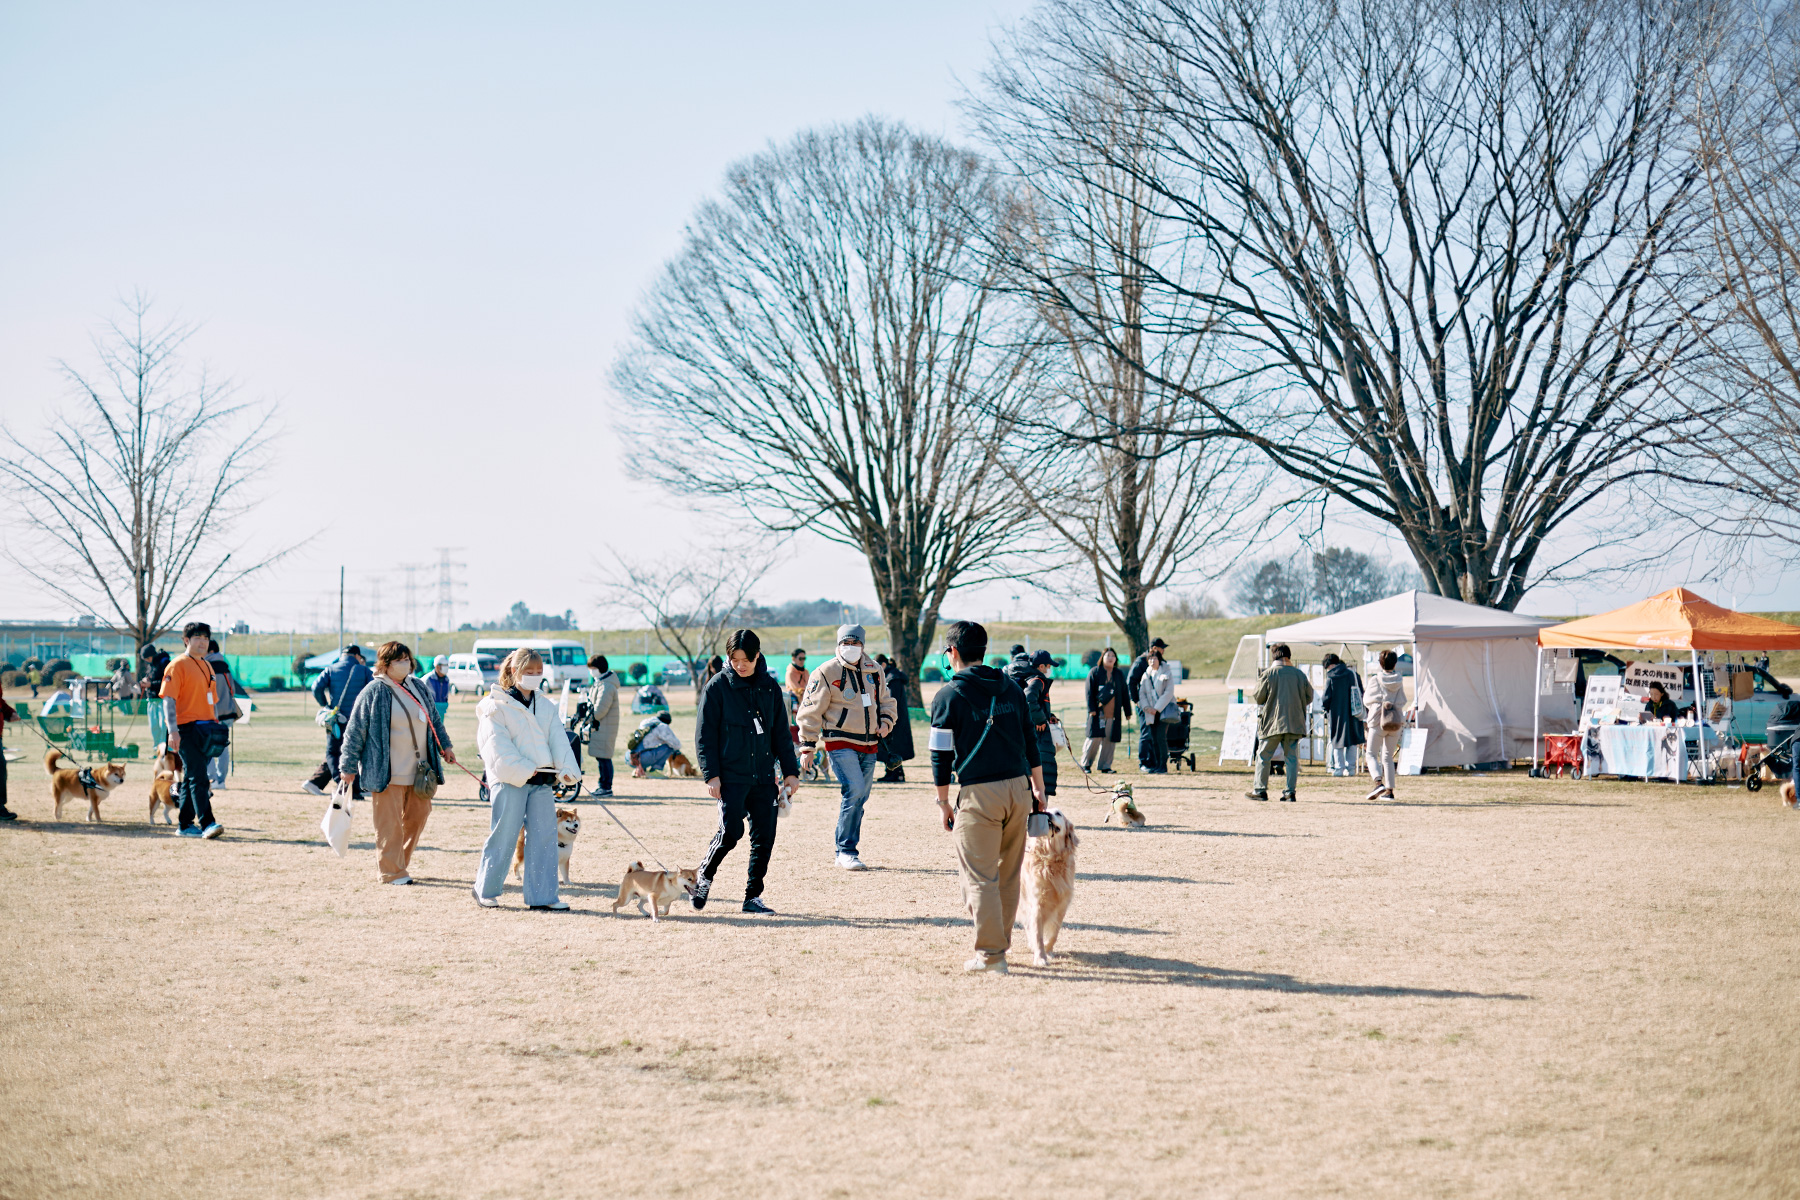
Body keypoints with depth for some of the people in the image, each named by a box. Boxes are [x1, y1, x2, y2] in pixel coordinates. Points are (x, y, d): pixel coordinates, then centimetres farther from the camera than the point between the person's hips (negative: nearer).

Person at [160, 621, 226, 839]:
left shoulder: (207, 667, 18)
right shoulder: (178, 666, -6)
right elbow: (168, 699, -13)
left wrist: (216, 727, 19)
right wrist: (173, 731, -21)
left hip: (206, 728, 8)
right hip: (187, 728, -8)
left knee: (190, 777, 12)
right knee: (198, 777, -13)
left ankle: (185, 825, 16)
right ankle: (206, 823, -18)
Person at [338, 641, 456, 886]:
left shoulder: (419, 688, 11)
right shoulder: (373, 693, -8)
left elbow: (435, 720, 25)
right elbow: (355, 732, -6)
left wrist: (444, 746, 22)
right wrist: (348, 766, -6)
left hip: (418, 771, 6)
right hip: (387, 773, -6)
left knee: (418, 816, 9)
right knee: (389, 823, -3)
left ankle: (400, 862, 24)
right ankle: (392, 871, 6)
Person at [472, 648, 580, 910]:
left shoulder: (546, 707, 17)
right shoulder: (496, 706, -1)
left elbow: (558, 740, 8)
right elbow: (498, 745, -10)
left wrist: (567, 768, -9)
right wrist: (521, 770, -19)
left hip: (542, 782, 5)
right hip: (508, 782, -5)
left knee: (545, 837, 1)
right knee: (503, 837, -2)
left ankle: (542, 896, 5)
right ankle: (484, 889, 13)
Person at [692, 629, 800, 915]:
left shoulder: (770, 687, 10)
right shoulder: (718, 688, -2)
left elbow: (781, 733, 15)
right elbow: (705, 735, -2)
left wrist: (790, 771, 9)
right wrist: (711, 774, -10)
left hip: (763, 776, 4)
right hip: (731, 775, -4)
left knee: (764, 837, 1)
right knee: (731, 830, -16)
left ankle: (753, 897, 10)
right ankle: (703, 878, 6)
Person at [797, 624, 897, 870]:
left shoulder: (874, 670, 11)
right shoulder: (826, 672, -5)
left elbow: (886, 700, 25)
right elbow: (810, 712, -4)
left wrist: (885, 721, 4)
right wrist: (807, 748, -8)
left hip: (869, 745, 6)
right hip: (841, 743, -6)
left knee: (859, 798, 7)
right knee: (854, 791, -20)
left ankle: (845, 853, 18)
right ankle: (846, 851, -13)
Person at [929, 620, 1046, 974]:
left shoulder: (949, 695, -3)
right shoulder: (1010, 688, 12)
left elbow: (941, 755, -3)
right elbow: (1031, 742, 16)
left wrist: (943, 802, 4)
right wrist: (1038, 788, 24)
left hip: (979, 792, -5)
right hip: (1018, 787, 6)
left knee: (980, 876, -1)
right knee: (1008, 874, 15)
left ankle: (990, 954, -2)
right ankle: (1001, 942, 24)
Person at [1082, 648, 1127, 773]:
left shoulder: (1119, 674, 16)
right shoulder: (1094, 672, 4)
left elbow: (1124, 694, 18)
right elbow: (1089, 692, -1)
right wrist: (1092, 709, -10)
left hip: (1114, 714, 4)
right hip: (1098, 712, -4)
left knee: (1110, 740, 0)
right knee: (1095, 738, -8)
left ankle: (1105, 766, 8)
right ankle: (1086, 764, 4)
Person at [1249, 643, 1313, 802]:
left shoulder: (1270, 673, -6)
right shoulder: (1300, 674, 4)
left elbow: (1259, 698, -3)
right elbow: (1309, 697, 11)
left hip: (1273, 722, -3)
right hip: (1295, 722, 3)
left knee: (1264, 755, 6)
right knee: (1292, 757, 7)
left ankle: (1260, 790, 3)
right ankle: (1291, 790, 0)